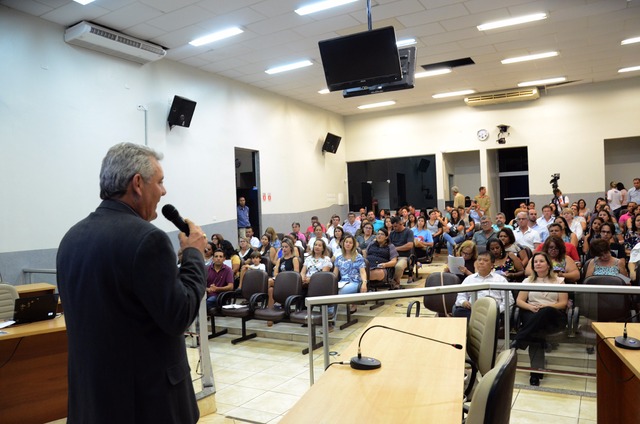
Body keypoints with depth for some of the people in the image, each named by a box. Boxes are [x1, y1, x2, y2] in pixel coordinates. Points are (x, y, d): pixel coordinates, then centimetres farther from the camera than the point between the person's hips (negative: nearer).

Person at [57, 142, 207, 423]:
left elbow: (84, 313, 13)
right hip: (148, 395, -7)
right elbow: (179, 317, -18)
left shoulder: (71, 238, 3)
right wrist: (194, 254, -9)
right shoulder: (147, 238, -22)